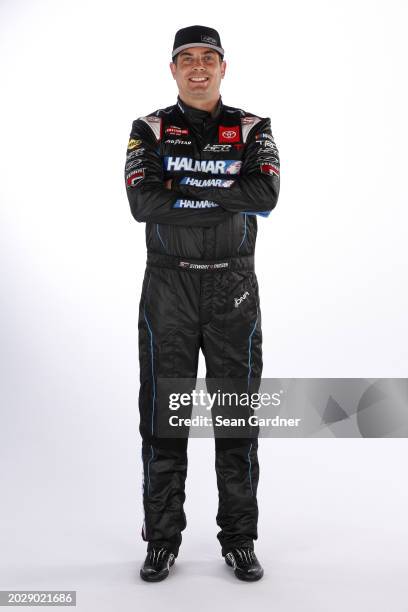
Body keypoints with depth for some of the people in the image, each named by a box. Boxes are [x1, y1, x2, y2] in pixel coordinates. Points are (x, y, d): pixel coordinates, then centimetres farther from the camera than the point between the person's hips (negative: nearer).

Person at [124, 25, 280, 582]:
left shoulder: (252, 130, 5)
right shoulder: (150, 130, 3)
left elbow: (265, 195, -14)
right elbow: (142, 202, -14)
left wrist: (183, 187, -16)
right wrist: (224, 197, -15)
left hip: (233, 289, 1)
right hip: (168, 286, 0)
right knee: (163, 415, 4)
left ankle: (239, 541, 18)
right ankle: (162, 540, 18)